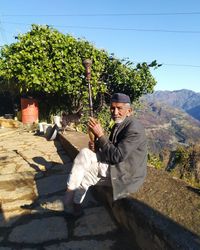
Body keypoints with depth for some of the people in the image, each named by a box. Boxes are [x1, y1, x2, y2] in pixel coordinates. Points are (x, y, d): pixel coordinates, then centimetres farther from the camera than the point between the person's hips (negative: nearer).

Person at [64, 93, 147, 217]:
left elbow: (116, 156, -26)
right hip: (116, 165, 9)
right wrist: (97, 145, -8)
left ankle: (70, 194, 1)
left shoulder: (134, 128, -22)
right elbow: (111, 149, 13)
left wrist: (100, 135, -24)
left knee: (85, 154, -16)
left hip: (125, 174, -9)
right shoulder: (119, 124, 8)